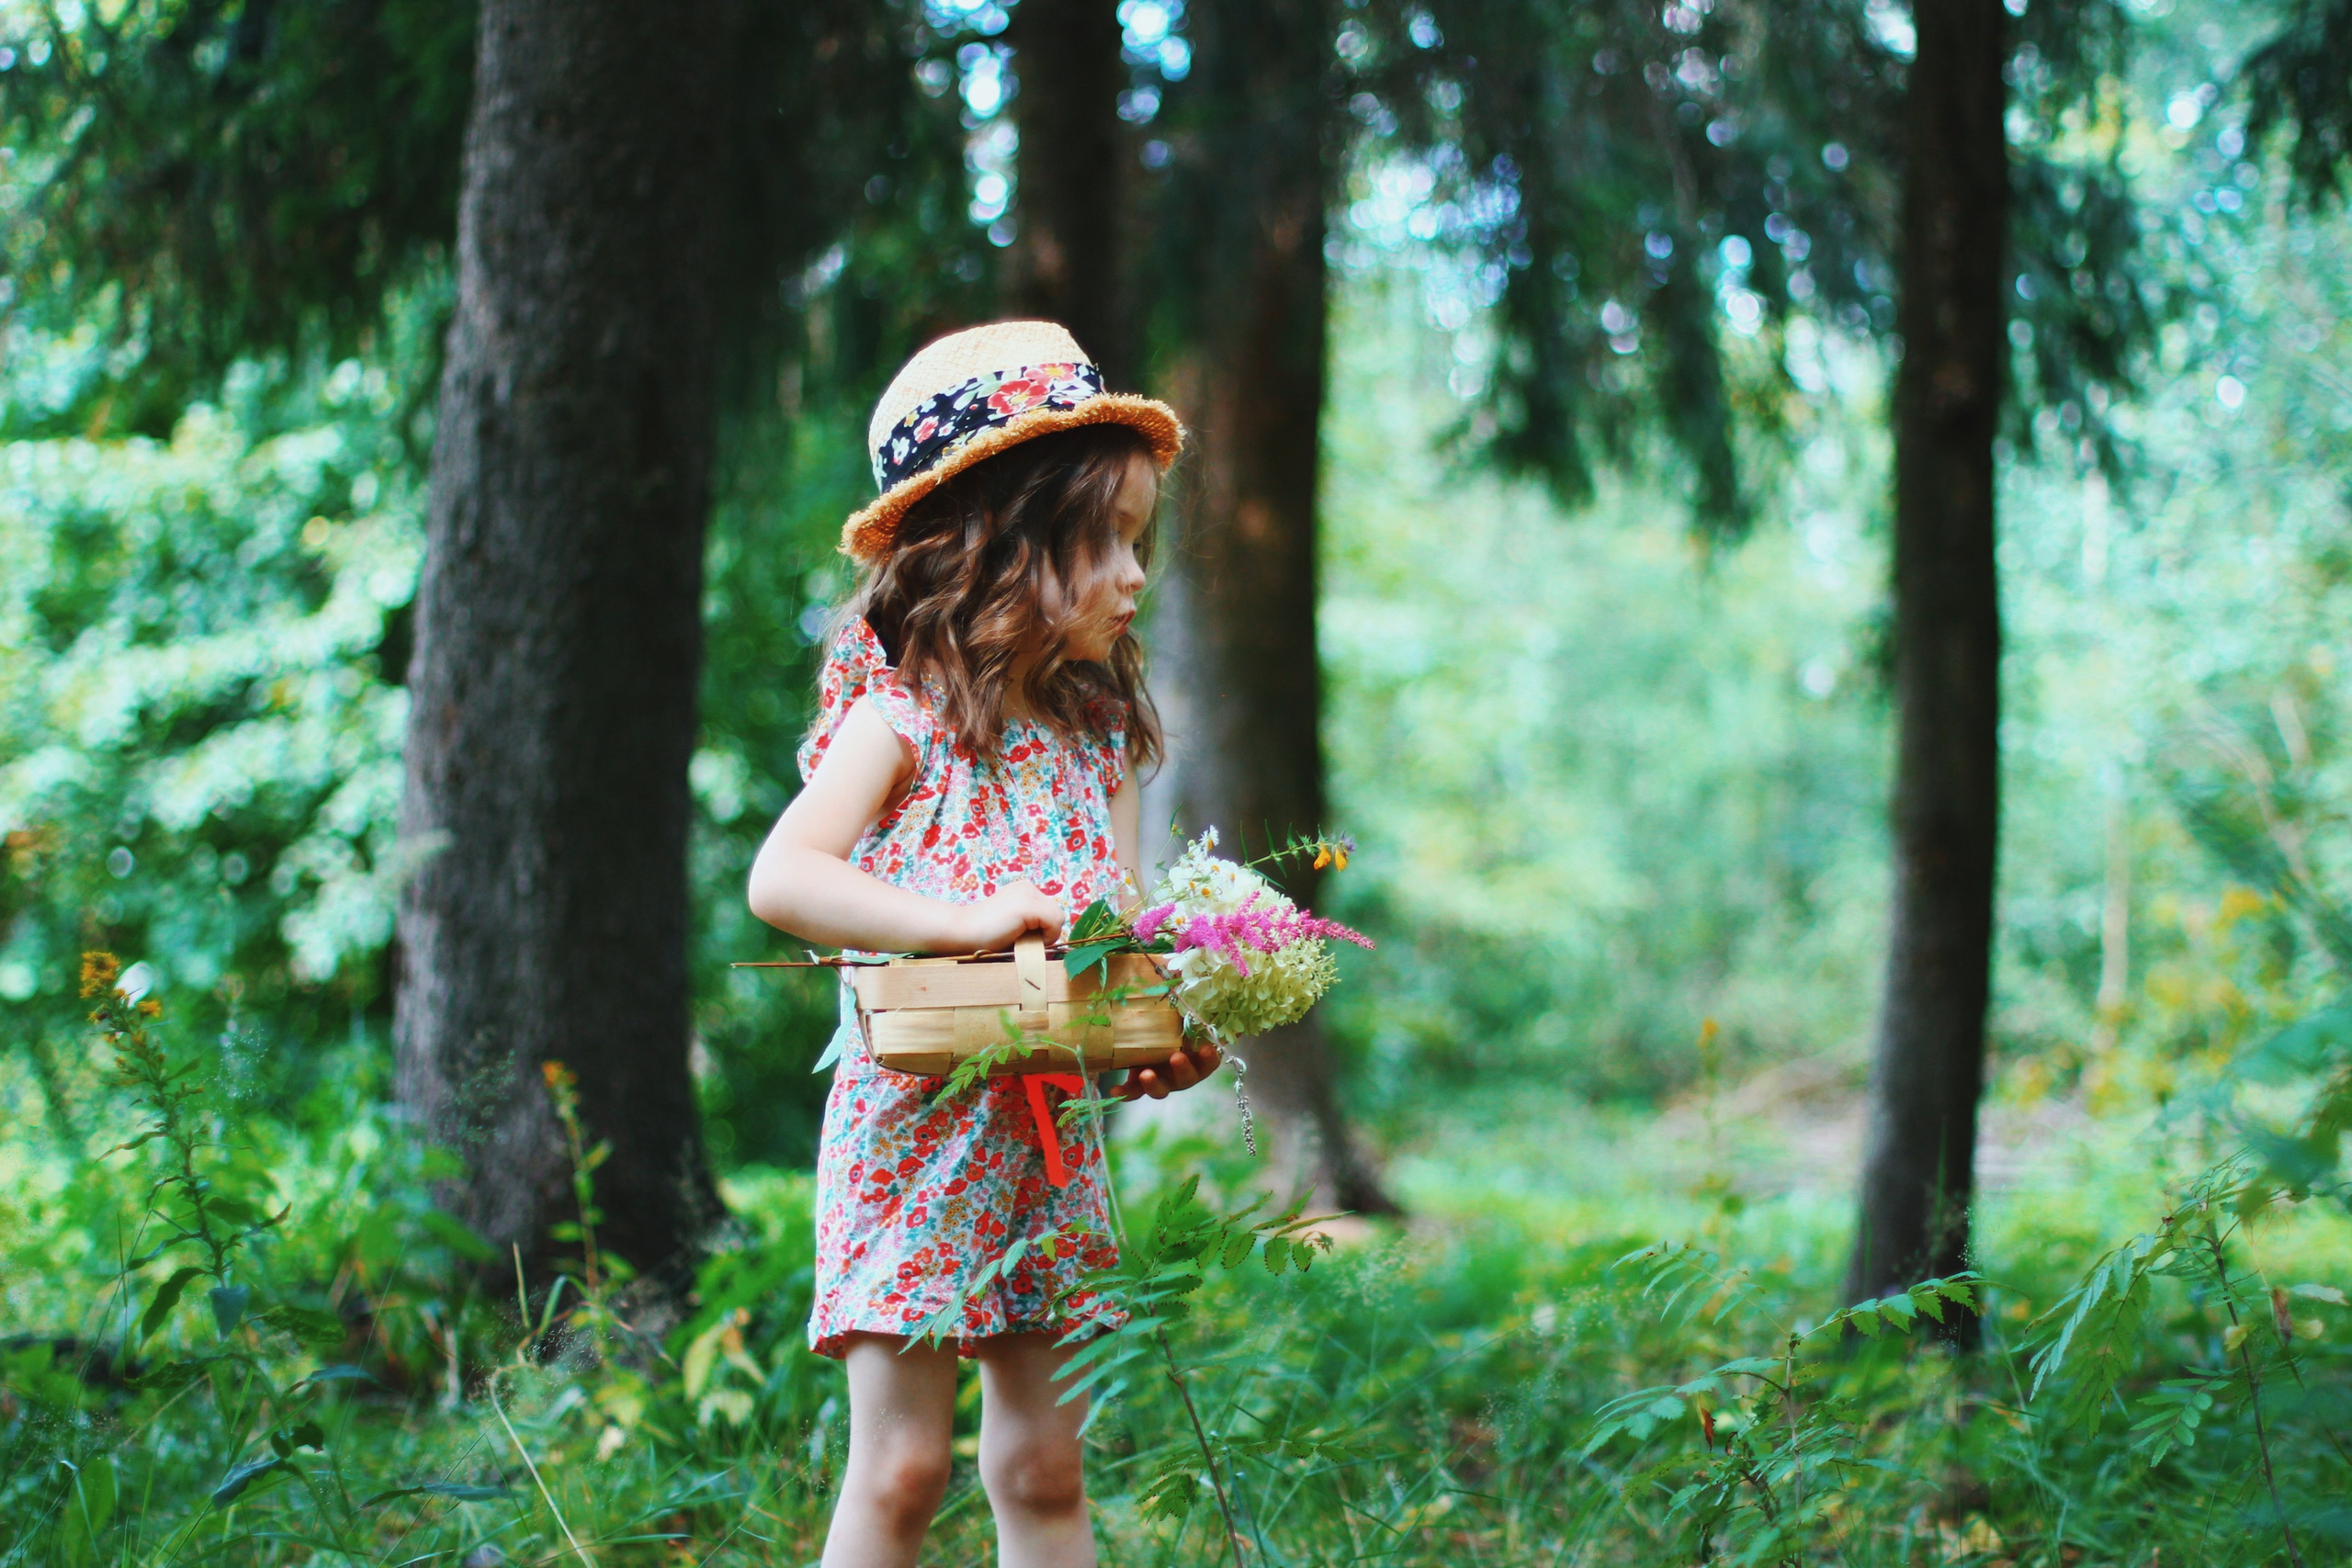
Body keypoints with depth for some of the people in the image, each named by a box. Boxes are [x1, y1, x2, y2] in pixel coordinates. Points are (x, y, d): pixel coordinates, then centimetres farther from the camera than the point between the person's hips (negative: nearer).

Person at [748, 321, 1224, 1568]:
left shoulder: (1100, 734, 9)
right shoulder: (904, 716, -10)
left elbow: (1123, 924, 8)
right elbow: (779, 878, -19)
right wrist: (968, 919, -29)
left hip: (1052, 1143, 6)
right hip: (919, 1131, -6)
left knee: (1041, 1465, 10)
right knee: (901, 1466, -2)